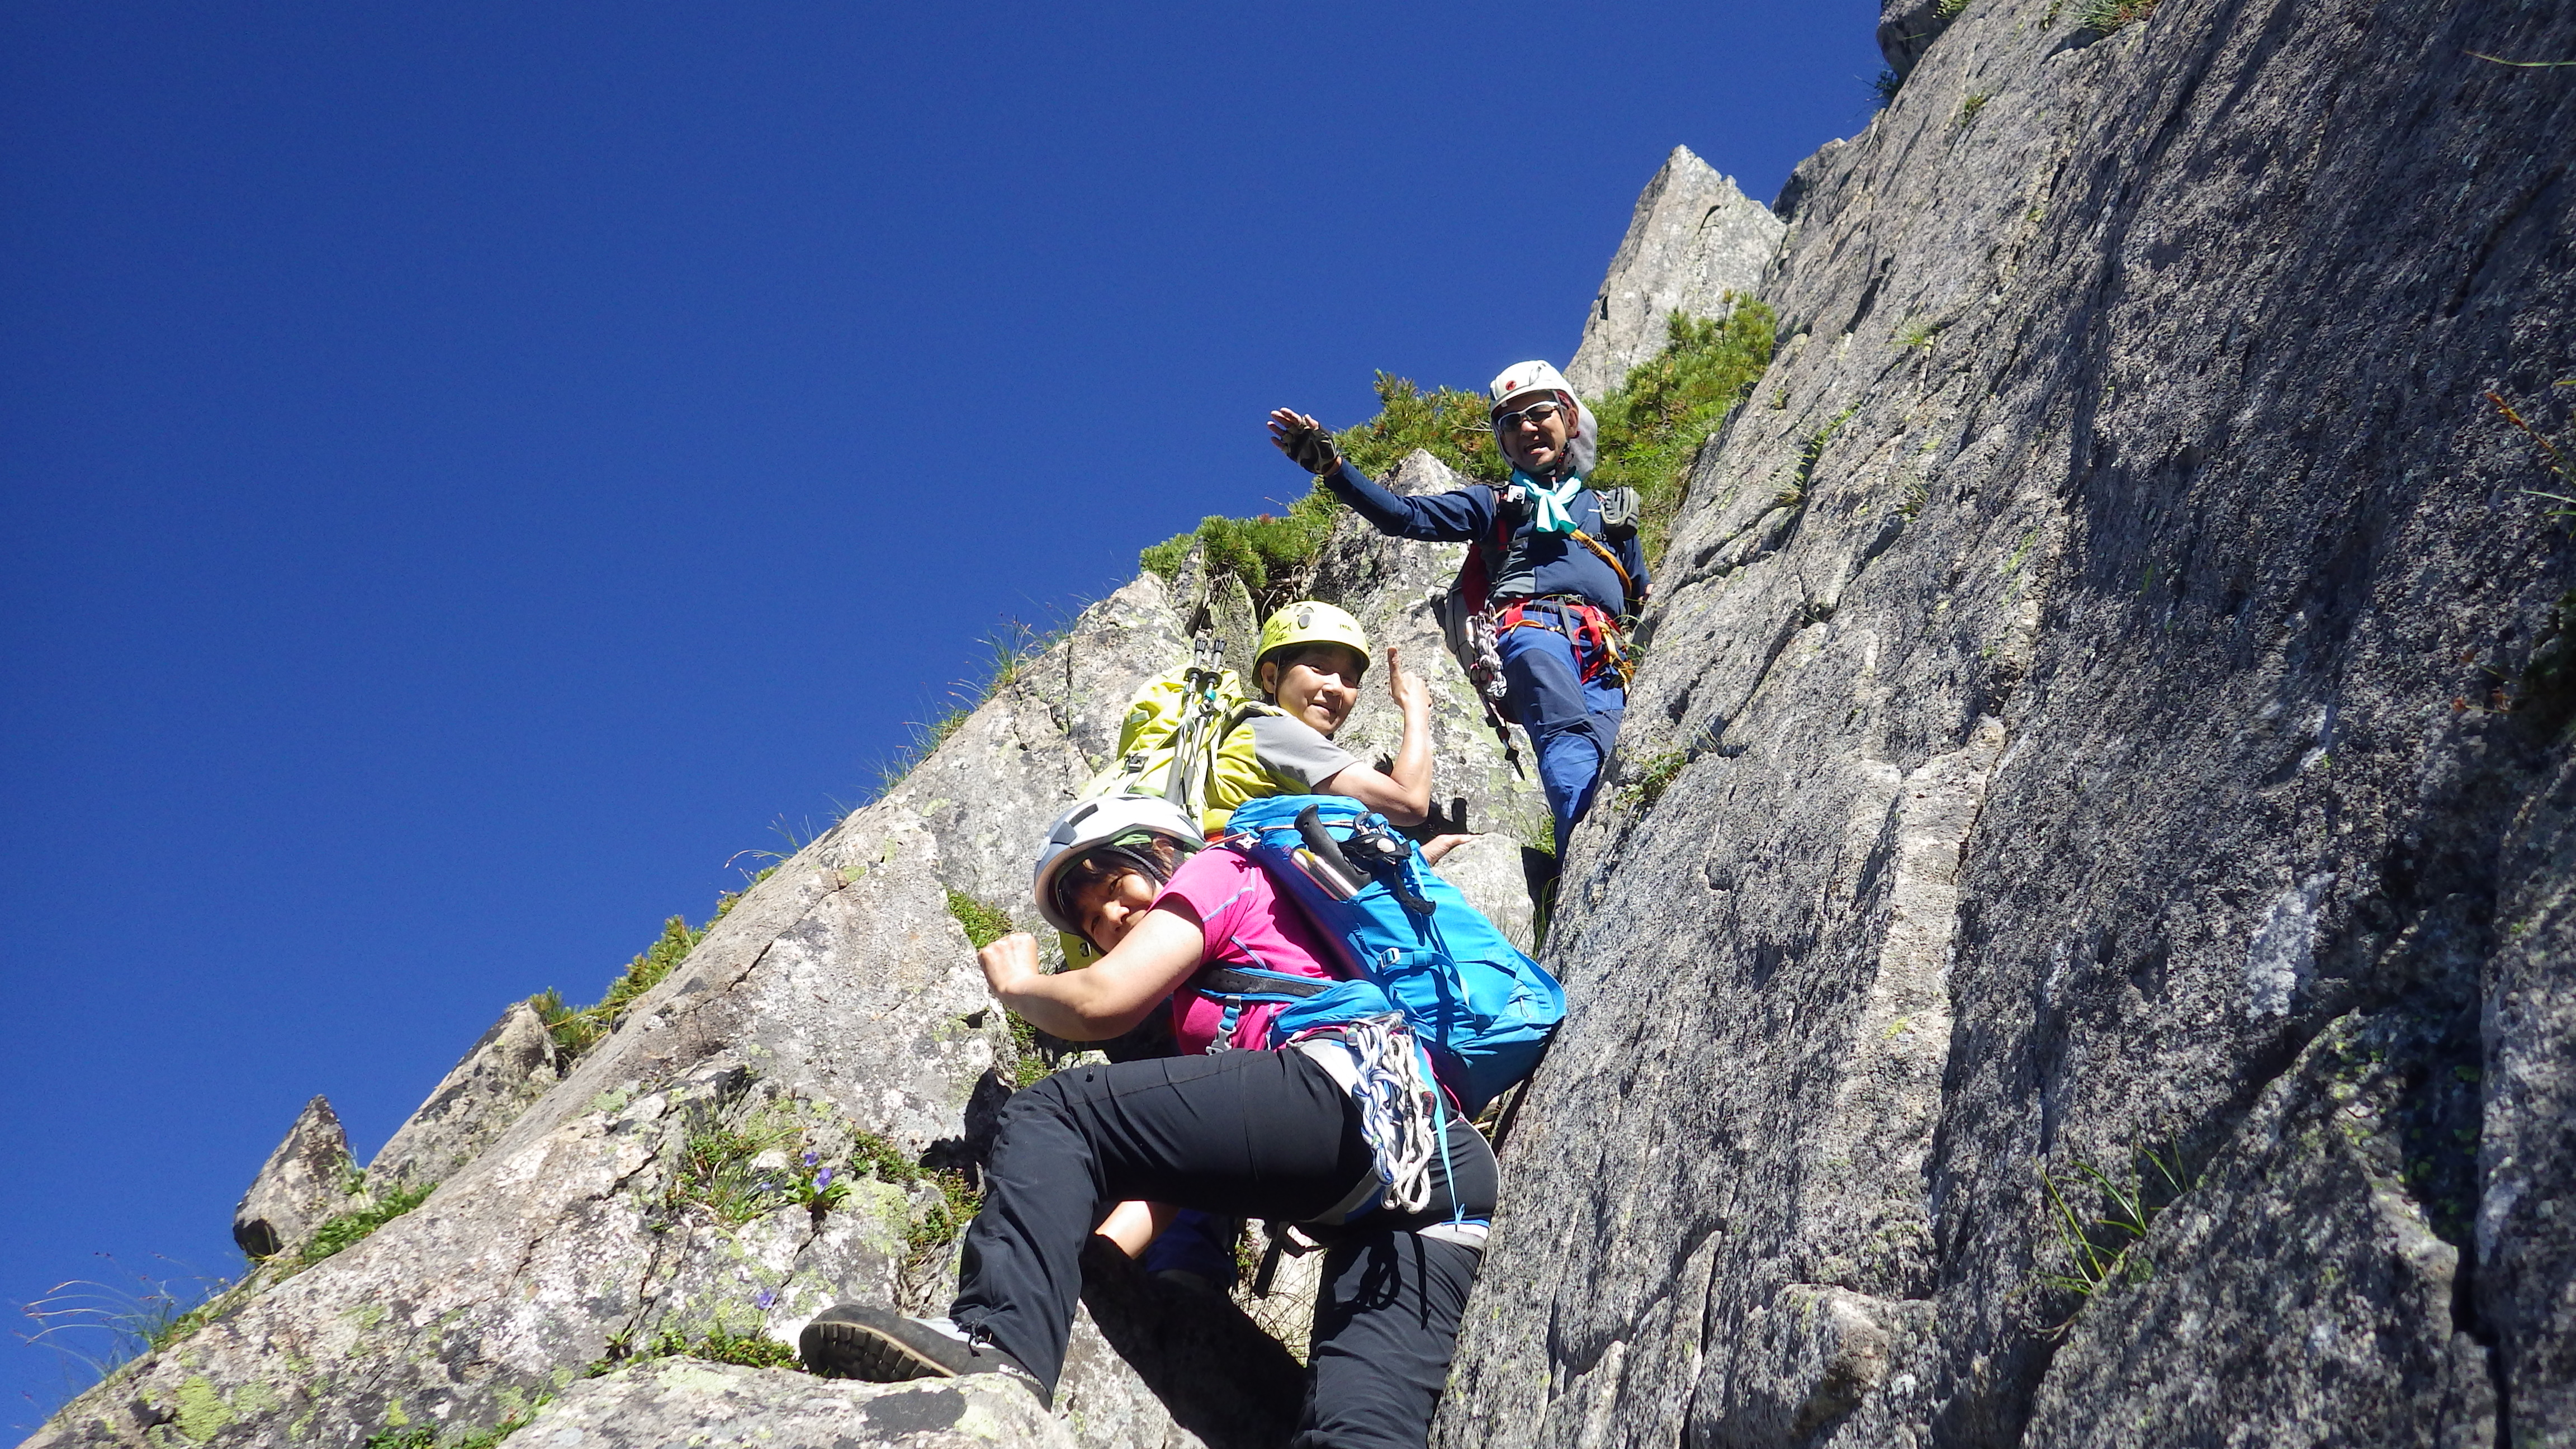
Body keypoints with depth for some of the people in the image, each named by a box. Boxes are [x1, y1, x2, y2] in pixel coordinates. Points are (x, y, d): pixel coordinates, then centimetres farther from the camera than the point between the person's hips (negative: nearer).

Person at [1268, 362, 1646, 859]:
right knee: (1571, 732, -35)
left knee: (1596, 760, -26)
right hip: (1535, 627, -4)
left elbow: (1647, 602, 39)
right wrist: (1329, 464, 4)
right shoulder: (1496, 503, 29)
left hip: (1607, 656, 4)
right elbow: (1404, 516, 15)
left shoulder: (1614, 510, 38)